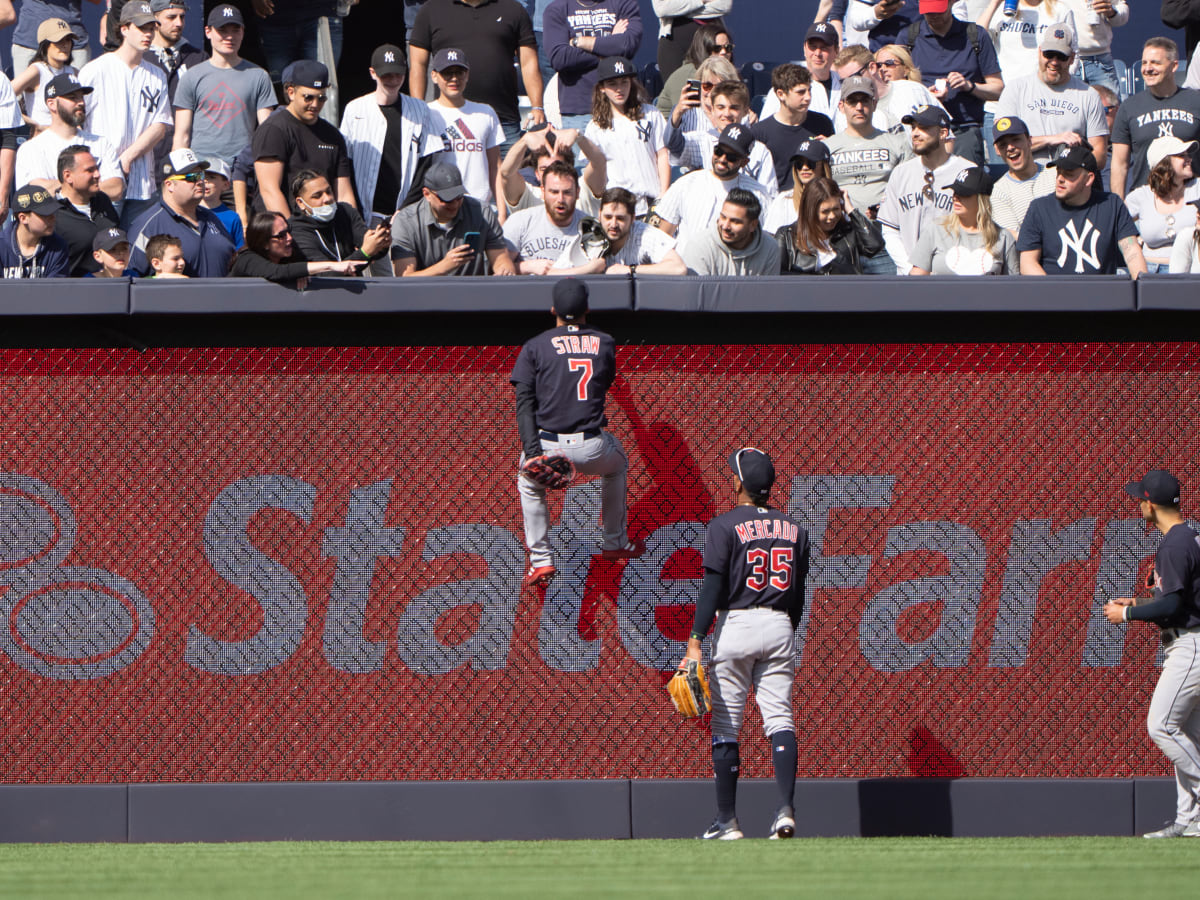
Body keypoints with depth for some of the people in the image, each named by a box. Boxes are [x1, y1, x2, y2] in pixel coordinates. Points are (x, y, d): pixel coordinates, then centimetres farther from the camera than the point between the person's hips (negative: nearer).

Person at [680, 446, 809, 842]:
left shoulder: (724, 526, -6)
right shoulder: (793, 528, 10)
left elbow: (713, 587, -12)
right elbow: (798, 591, 13)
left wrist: (695, 642, -13)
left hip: (736, 626, -4)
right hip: (780, 628, 4)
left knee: (725, 725, 3)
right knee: (780, 719, 0)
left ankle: (727, 820, 5)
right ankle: (786, 807, -18)